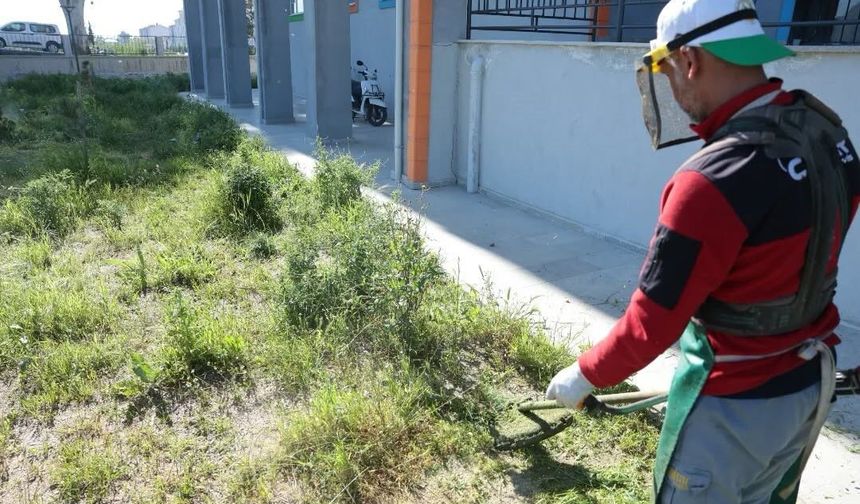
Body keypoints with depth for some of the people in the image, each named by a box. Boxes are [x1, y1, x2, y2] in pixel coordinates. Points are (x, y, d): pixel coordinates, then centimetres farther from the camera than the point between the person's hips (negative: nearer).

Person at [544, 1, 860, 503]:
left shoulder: (714, 181, -31)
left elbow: (651, 325, -25)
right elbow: (811, 249, 7)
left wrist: (584, 376, -9)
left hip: (737, 404, -8)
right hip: (811, 380, 8)